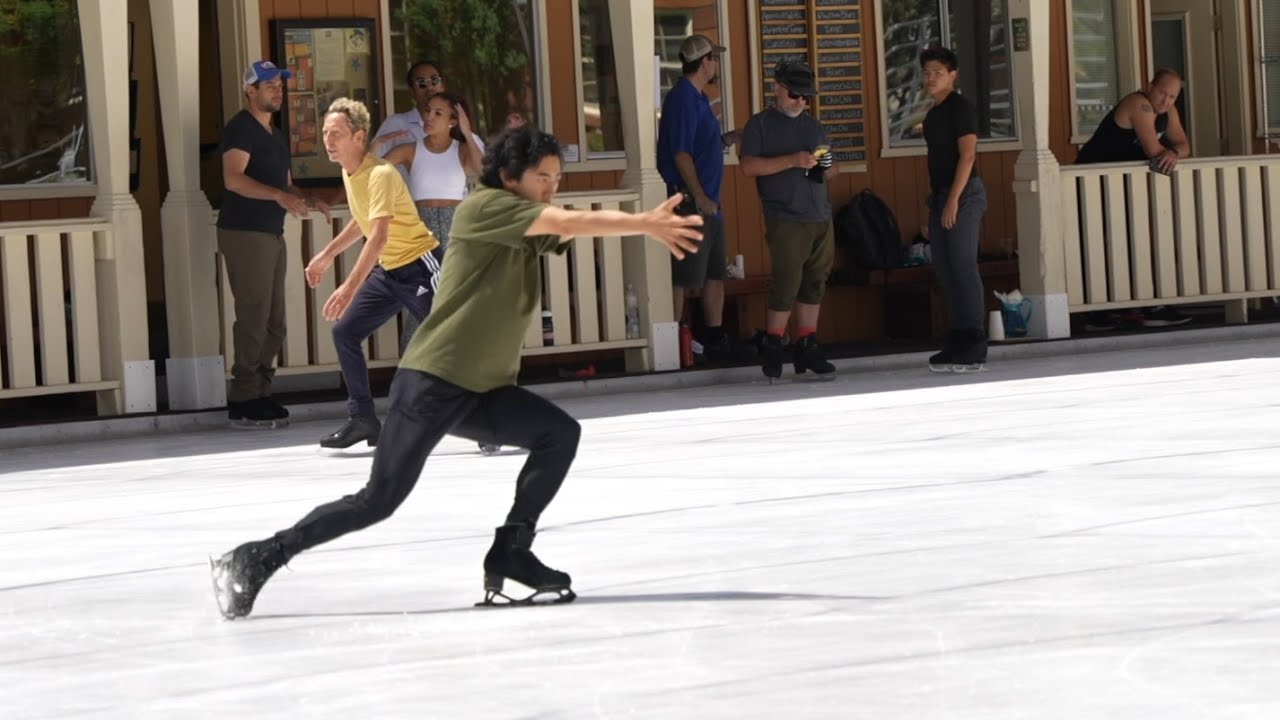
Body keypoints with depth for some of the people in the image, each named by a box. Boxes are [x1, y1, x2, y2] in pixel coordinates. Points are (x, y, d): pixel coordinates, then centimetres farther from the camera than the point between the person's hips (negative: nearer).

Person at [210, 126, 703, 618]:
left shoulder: (532, 231, 13)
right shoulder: (483, 207, -11)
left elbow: (580, 228, -5)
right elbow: (570, 222, -21)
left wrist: (649, 222, -21)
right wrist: (645, 225, -20)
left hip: (487, 389, 8)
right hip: (432, 381, -8)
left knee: (560, 433, -14)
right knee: (379, 500, -9)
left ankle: (511, 552, -6)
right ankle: (257, 559, 2)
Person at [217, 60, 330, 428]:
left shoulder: (275, 135, 21)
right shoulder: (241, 128, -8)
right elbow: (234, 179, -22)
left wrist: (306, 201, 7)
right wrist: (279, 196, -32)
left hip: (271, 234, 9)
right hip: (244, 233, -9)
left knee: (273, 323, 9)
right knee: (253, 318, -11)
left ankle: (259, 394, 15)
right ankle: (244, 401, -9)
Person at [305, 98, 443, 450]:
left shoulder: (381, 174, -24)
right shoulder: (348, 171, 5)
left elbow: (379, 237, -34)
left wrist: (349, 288, -41)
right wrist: (328, 254, 24)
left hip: (420, 267, -9)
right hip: (387, 271, 9)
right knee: (344, 332, 4)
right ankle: (362, 419, 10)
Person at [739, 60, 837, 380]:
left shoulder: (813, 125, 21)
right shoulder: (760, 124, 3)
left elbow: (828, 174, 26)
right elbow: (749, 166, -10)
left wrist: (827, 165, 1)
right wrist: (792, 160, -16)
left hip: (821, 218, 6)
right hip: (786, 219, -6)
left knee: (814, 285, 4)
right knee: (786, 284, -9)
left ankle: (808, 346, 8)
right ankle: (772, 349, -1)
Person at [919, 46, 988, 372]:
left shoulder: (960, 107, -9)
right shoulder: (934, 113, 18)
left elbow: (967, 154, -16)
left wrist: (953, 199, -21)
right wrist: (934, 199, 16)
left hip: (963, 194, -9)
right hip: (940, 197, 9)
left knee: (964, 268, -11)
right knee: (946, 271, 7)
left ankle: (973, 347, -11)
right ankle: (959, 341, 11)